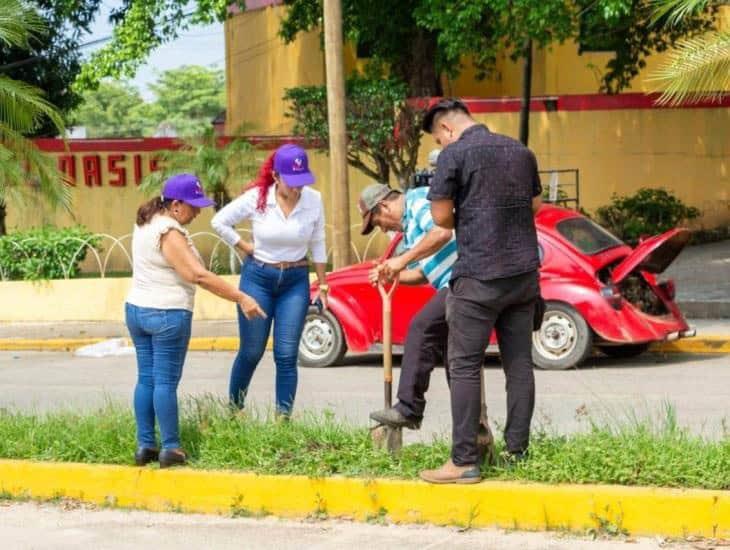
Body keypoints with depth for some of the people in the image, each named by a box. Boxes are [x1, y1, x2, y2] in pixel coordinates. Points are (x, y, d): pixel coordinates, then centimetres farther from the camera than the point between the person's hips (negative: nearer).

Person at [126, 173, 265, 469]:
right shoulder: (170, 234, -19)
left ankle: (145, 446, 12)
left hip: (136, 309, 9)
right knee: (166, 382, -4)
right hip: (167, 314, -9)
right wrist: (241, 298, -25)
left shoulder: (146, 223, 10)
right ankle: (170, 448, 1)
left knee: (146, 379, 10)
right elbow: (199, 275, -25)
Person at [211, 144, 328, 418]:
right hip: (258, 278, -1)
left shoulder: (313, 200, -8)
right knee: (251, 352, 7)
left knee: (286, 355, -2)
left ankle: (283, 418, 6)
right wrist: (246, 248, -3)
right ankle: (233, 409, 27)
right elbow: (219, 222, -1)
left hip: (295, 282, 1)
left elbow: (317, 244, 4)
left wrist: (322, 284, 7)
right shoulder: (257, 198, -12)